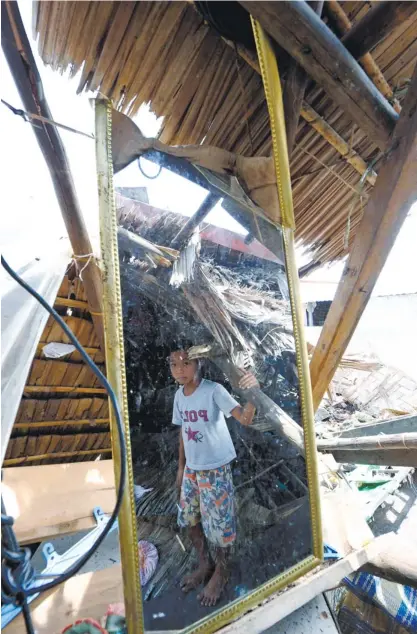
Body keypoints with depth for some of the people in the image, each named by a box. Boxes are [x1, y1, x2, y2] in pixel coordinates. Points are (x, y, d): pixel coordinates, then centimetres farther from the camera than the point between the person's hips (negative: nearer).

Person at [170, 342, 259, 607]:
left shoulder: (214, 390, -21)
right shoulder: (179, 395, -2)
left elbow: (245, 418, -30)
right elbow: (183, 433, 9)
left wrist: (253, 393, -49)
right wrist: (181, 467, 14)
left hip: (216, 469, -6)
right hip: (191, 469, 6)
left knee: (219, 522, 10)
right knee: (190, 519, 19)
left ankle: (221, 573, 37)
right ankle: (205, 565, 44)